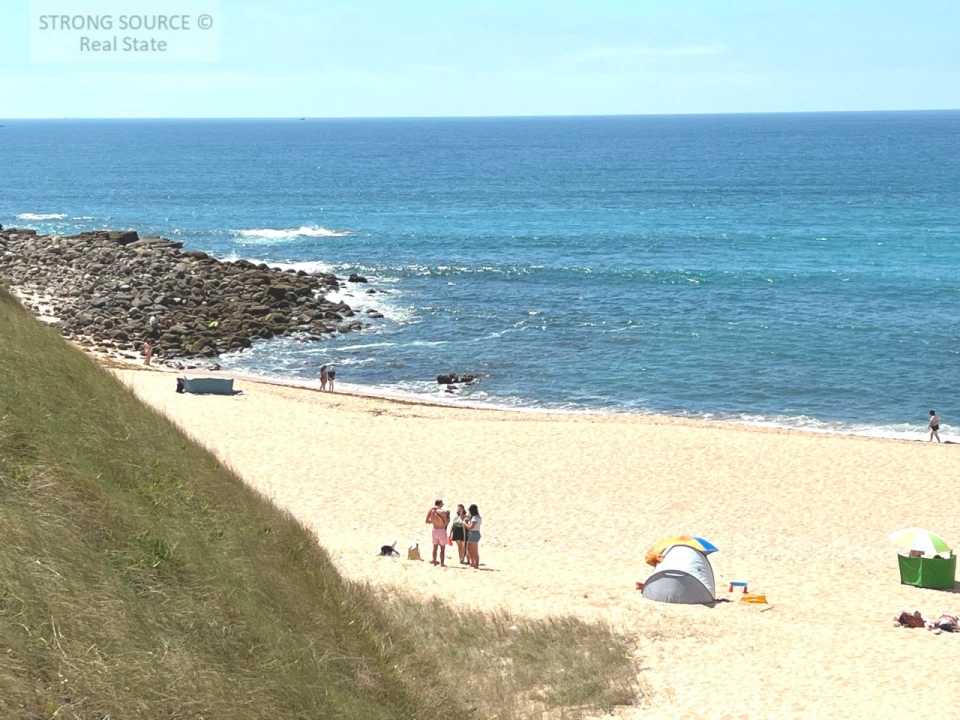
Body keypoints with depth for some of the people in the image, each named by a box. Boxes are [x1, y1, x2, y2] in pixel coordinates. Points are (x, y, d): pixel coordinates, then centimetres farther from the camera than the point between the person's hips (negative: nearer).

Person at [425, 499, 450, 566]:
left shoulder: (432, 511, 0)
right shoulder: (442, 511, -15)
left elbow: (427, 521, 6)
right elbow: (446, 522, -13)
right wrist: (448, 515, 3)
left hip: (434, 530, 5)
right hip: (441, 530, -5)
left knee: (435, 547, 15)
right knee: (442, 548, 2)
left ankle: (434, 562, 18)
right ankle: (442, 564, 1)